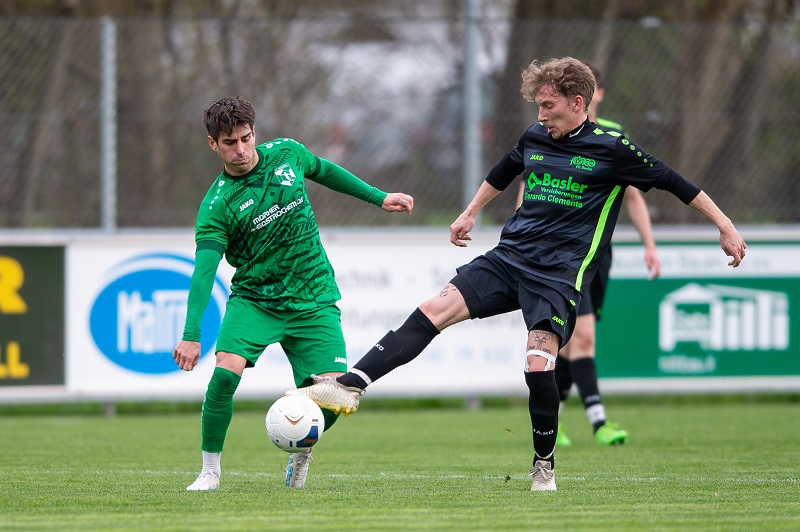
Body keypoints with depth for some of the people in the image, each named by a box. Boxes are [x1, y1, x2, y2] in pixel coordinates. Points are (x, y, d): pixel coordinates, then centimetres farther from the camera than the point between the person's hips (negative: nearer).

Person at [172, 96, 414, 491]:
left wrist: (378, 198, 24)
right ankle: (210, 470, -8)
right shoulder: (217, 205, -14)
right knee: (226, 371, -27)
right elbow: (203, 271, -21)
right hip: (253, 299, -2)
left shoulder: (286, 154, -2)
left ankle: (301, 451, 23)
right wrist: (191, 335, -32)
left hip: (313, 301, 3)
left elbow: (324, 171, 20)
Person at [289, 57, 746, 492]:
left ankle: (545, 465, 1)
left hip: (559, 276, -5)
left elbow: (675, 183, 1)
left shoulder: (613, 149, -6)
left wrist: (724, 225, 1)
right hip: (508, 258, 5)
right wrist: (470, 214, 41)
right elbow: (502, 174, 31)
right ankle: (350, 387, -20)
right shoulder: (534, 139, 10)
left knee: (539, 364, -21)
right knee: (434, 311, -13)